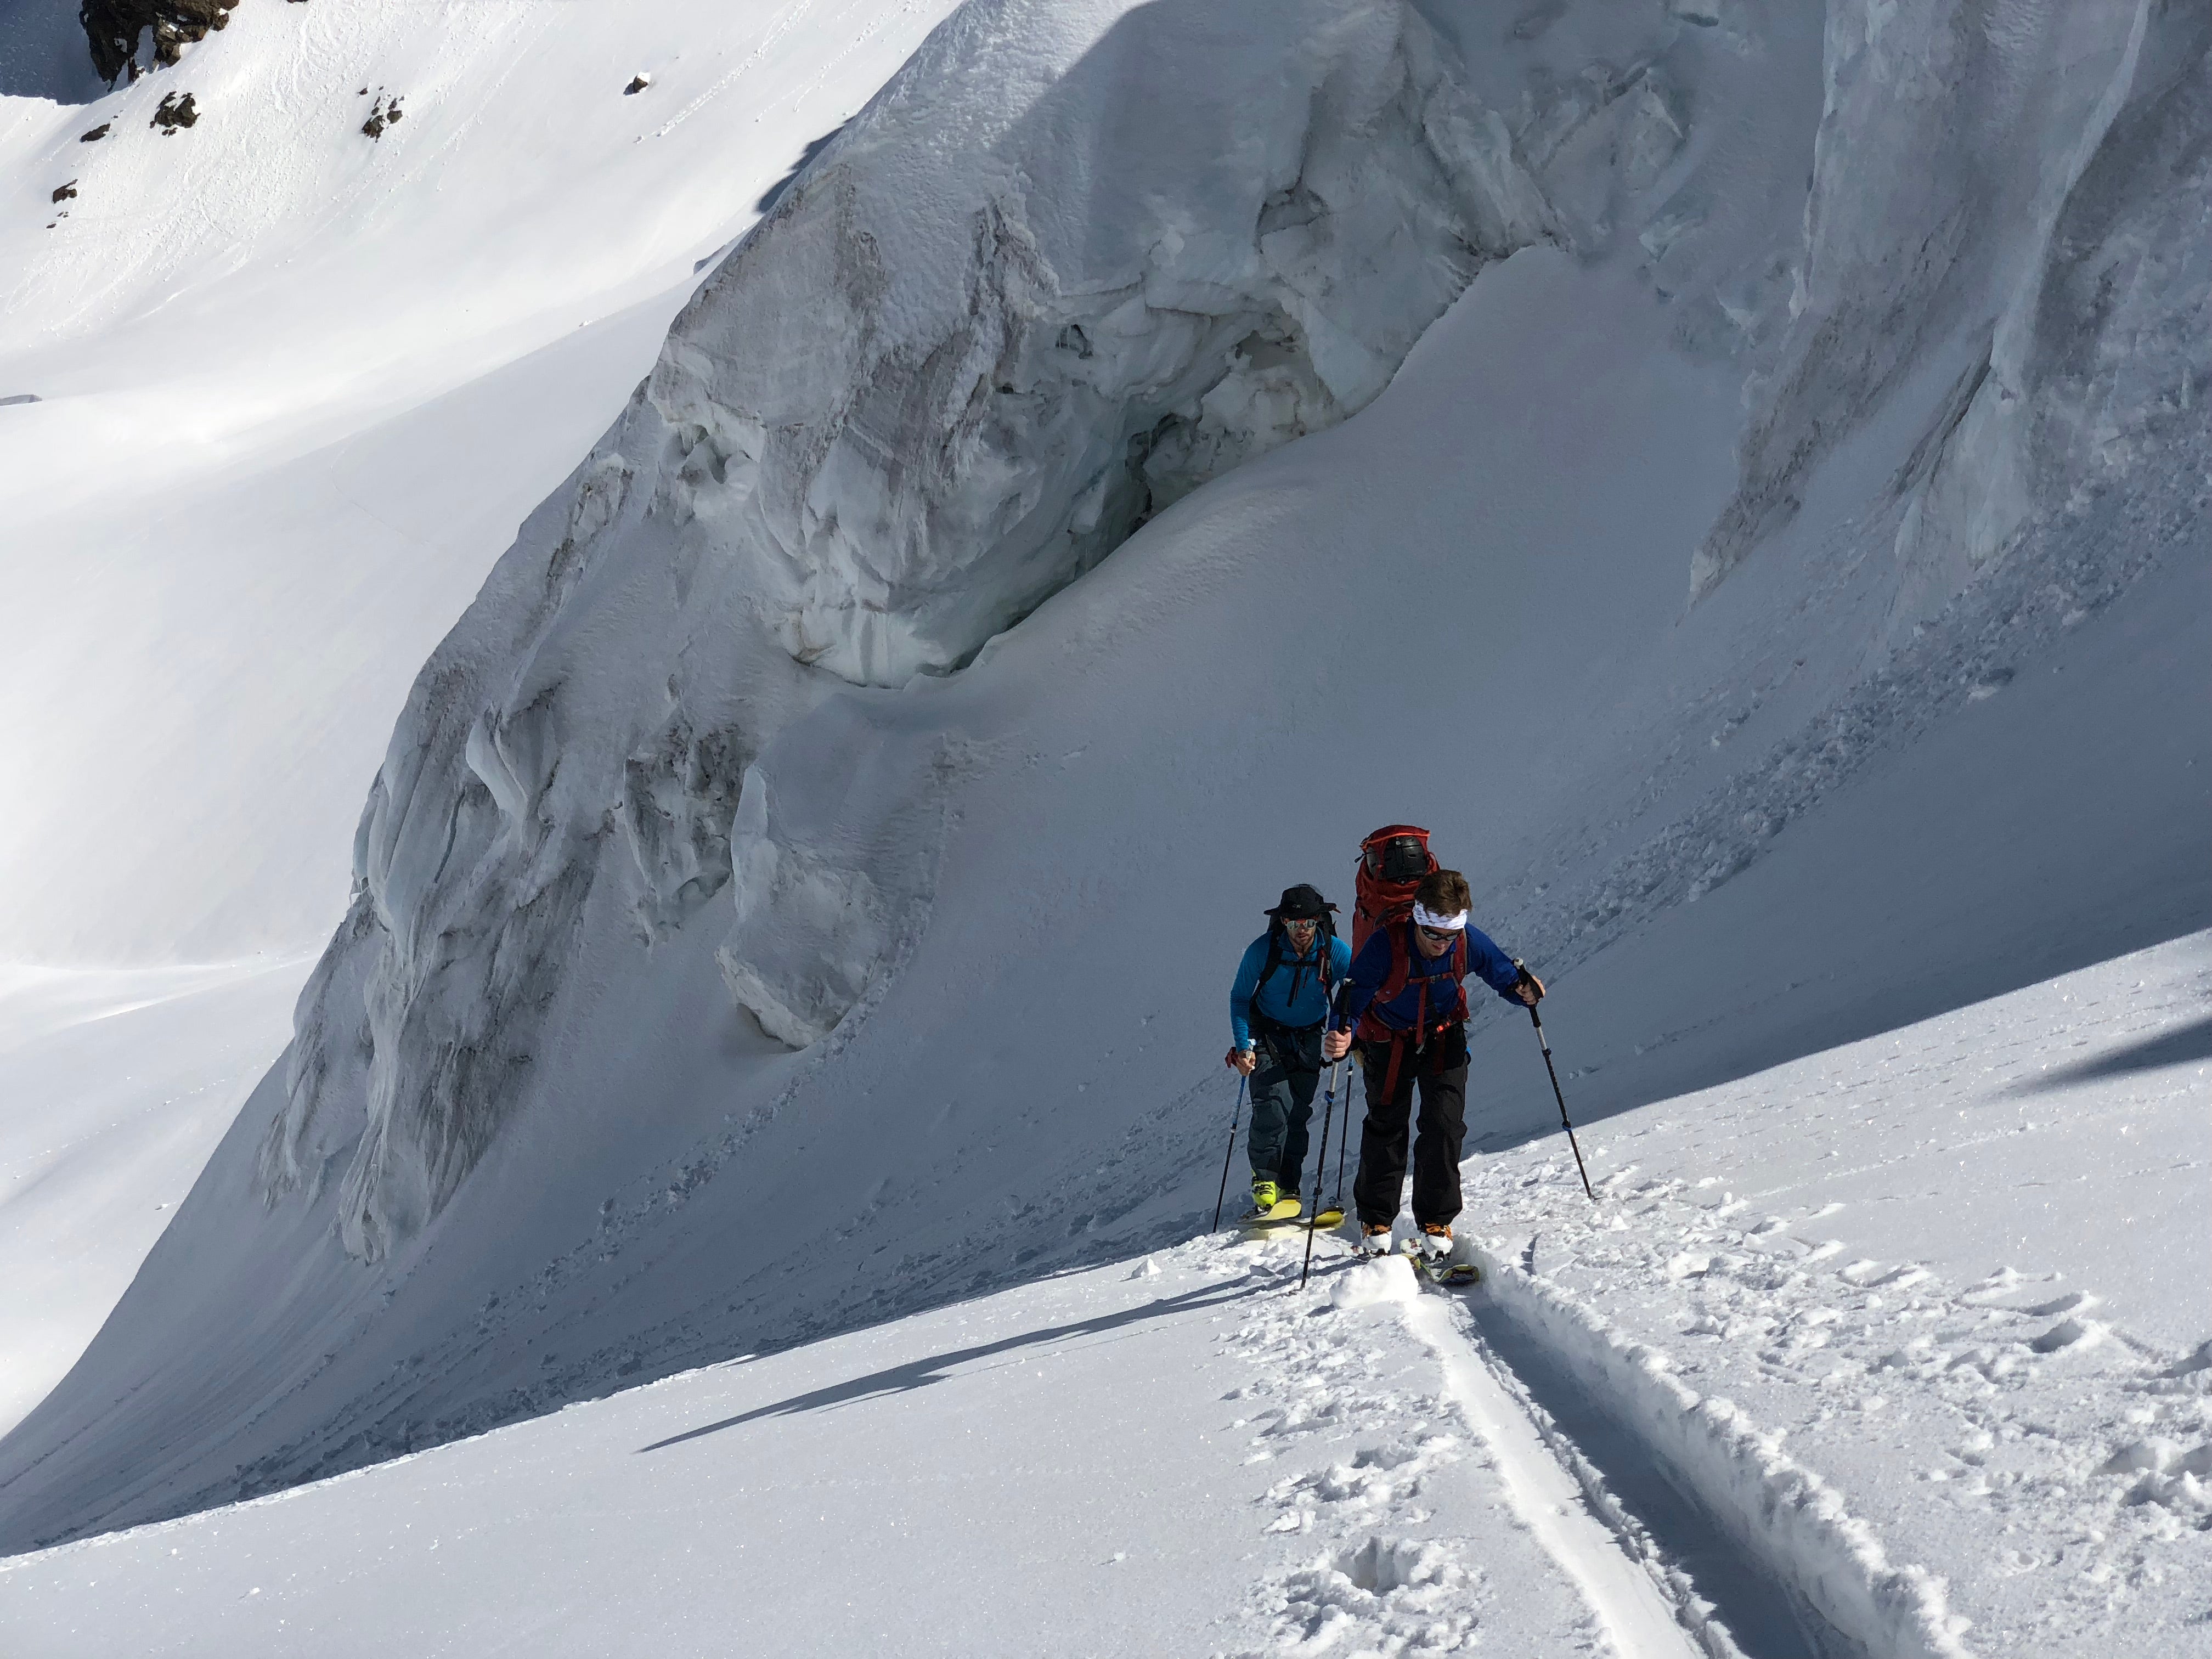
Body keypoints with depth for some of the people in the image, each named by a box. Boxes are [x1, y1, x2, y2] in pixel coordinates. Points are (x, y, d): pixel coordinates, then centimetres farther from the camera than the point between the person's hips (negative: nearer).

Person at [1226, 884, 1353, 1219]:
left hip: (1308, 1037, 2)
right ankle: (1265, 1182, -8)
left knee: (1298, 1113, -4)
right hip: (1267, 1032, -2)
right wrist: (1243, 1046, -15)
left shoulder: (1337, 953, -17)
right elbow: (1240, 998, -7)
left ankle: (1288, 1187, 9)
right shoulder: (1263, 950, -19)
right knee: (1273, 1106, -18)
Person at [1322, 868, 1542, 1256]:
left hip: (1444, 1038, 1)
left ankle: (1436, 1222, 5)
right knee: (1386, 1127, 8)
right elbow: (1353, 1001, -32)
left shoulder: (1469, 943, -25)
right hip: (1389, 1041, -1)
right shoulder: (1385, 946, -33)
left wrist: (1523, 991, -32)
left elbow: (1504, 974, -8)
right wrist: (1339, 1037, -52)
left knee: (1445, 1125, -9)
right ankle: (1375, 1221, 25)